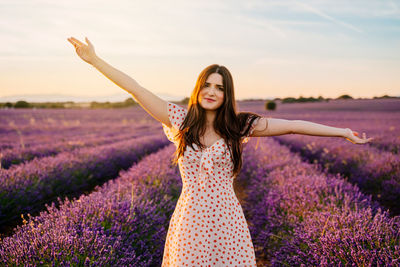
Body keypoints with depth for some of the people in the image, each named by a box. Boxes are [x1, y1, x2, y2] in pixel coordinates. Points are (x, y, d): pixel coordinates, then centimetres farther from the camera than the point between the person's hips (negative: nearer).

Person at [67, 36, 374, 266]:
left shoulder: (238, 126, -2)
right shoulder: (181, 119, 0)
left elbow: (293, 125, -4)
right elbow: (136, 89, -2)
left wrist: (342, 132, -4)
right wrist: (95, 60, -3)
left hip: (226, 221, 0)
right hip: (190, 220, 1)